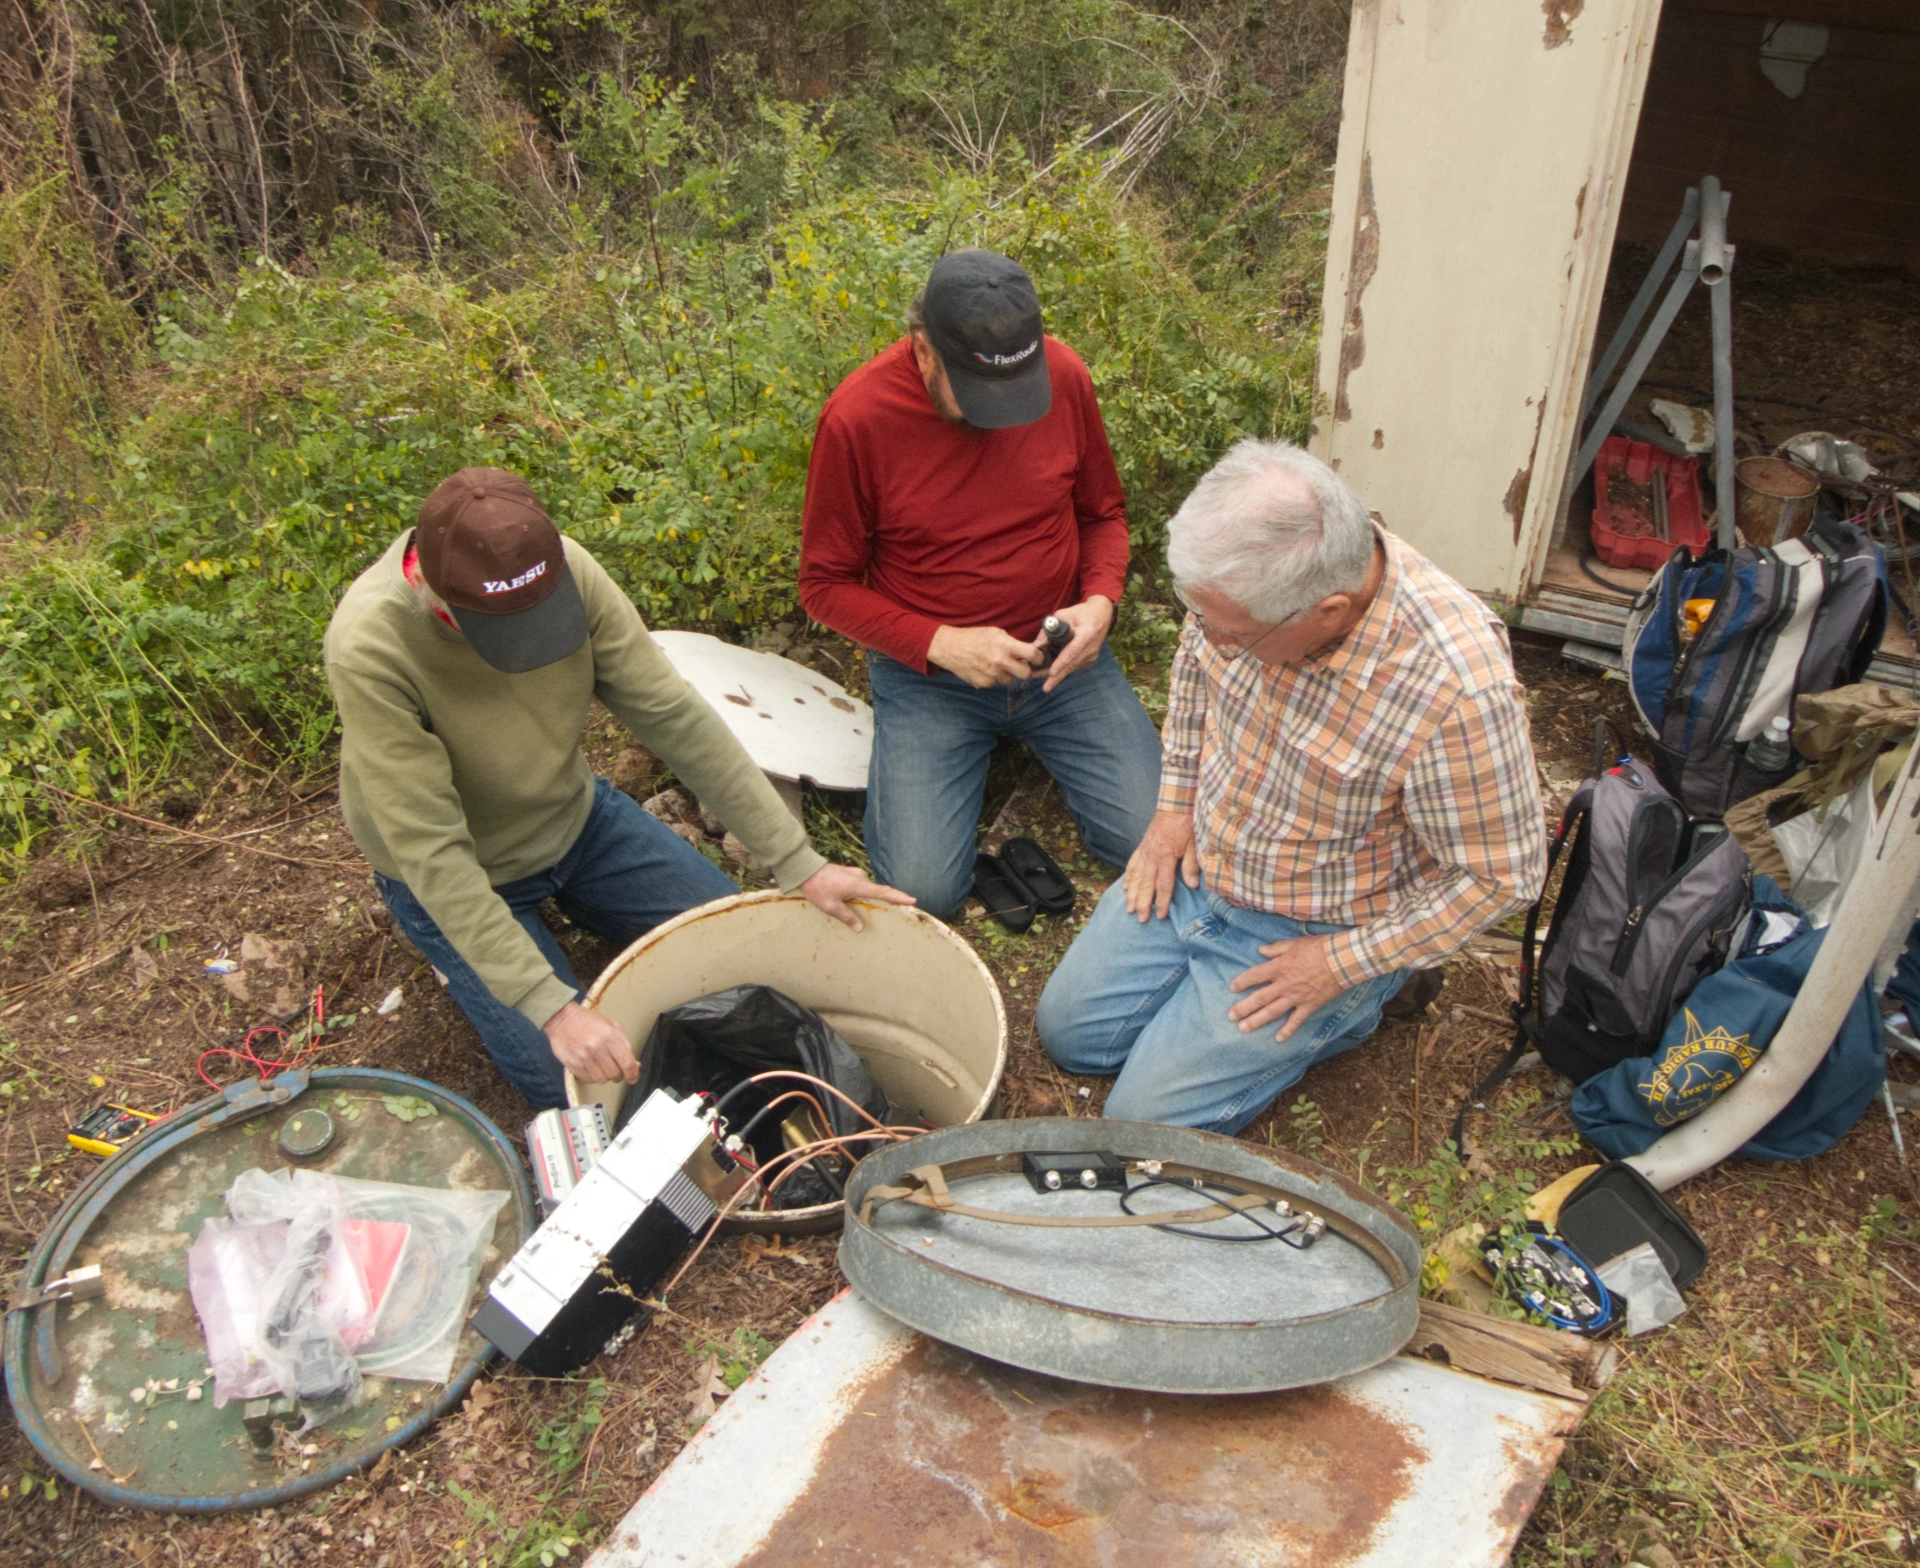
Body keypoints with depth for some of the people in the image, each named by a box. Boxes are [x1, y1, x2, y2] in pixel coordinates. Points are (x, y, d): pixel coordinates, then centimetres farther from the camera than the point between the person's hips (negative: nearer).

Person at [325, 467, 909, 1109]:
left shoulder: (565, 567, -24)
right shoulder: (371, 648, -35)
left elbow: (671, 714, -19)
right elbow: (432, 853, -33)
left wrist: (800, 863, -20)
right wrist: (551, 1007, -37)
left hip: (578, 815, 5)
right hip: (457, 878, -4)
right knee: (582, 1085, -12)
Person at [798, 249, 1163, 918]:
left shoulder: (1063, 375, -8)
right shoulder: (857, 416, -17)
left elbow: (1102, 512, 8)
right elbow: (826, 584, -8)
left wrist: (1099, 600, -12)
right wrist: (940, 644, -21)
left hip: (1059, 654, 3)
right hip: (927, 674, -2)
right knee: (925, 888, -14)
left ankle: (1027, 732, 19)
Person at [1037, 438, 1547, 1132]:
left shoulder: (1457, 691, -37)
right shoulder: (1246, 573, -19)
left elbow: (1501, 875, -22)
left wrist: (1343, 962, -17)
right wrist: (1176, 804, 3)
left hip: (1316, 935, -6)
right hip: (1198, 868, 6)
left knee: (1144, 1124, -6)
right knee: (1066, 1031, 9)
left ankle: (1350, 1003, 10)